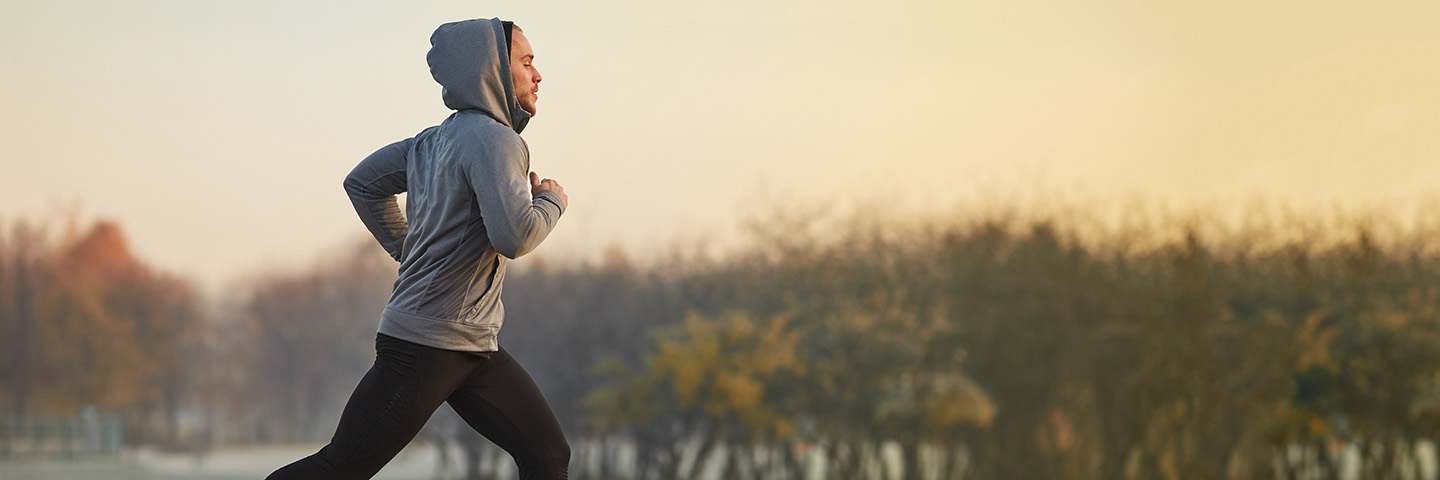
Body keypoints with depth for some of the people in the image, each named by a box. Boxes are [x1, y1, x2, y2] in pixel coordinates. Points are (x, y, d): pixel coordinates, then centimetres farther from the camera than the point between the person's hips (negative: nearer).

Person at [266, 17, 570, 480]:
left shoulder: (435, 140, 13)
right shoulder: (493, 138, -14)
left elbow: (363, 183, 24)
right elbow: (513, 236, -28)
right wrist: (551, 202, -8)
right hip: (425, 344, -10)